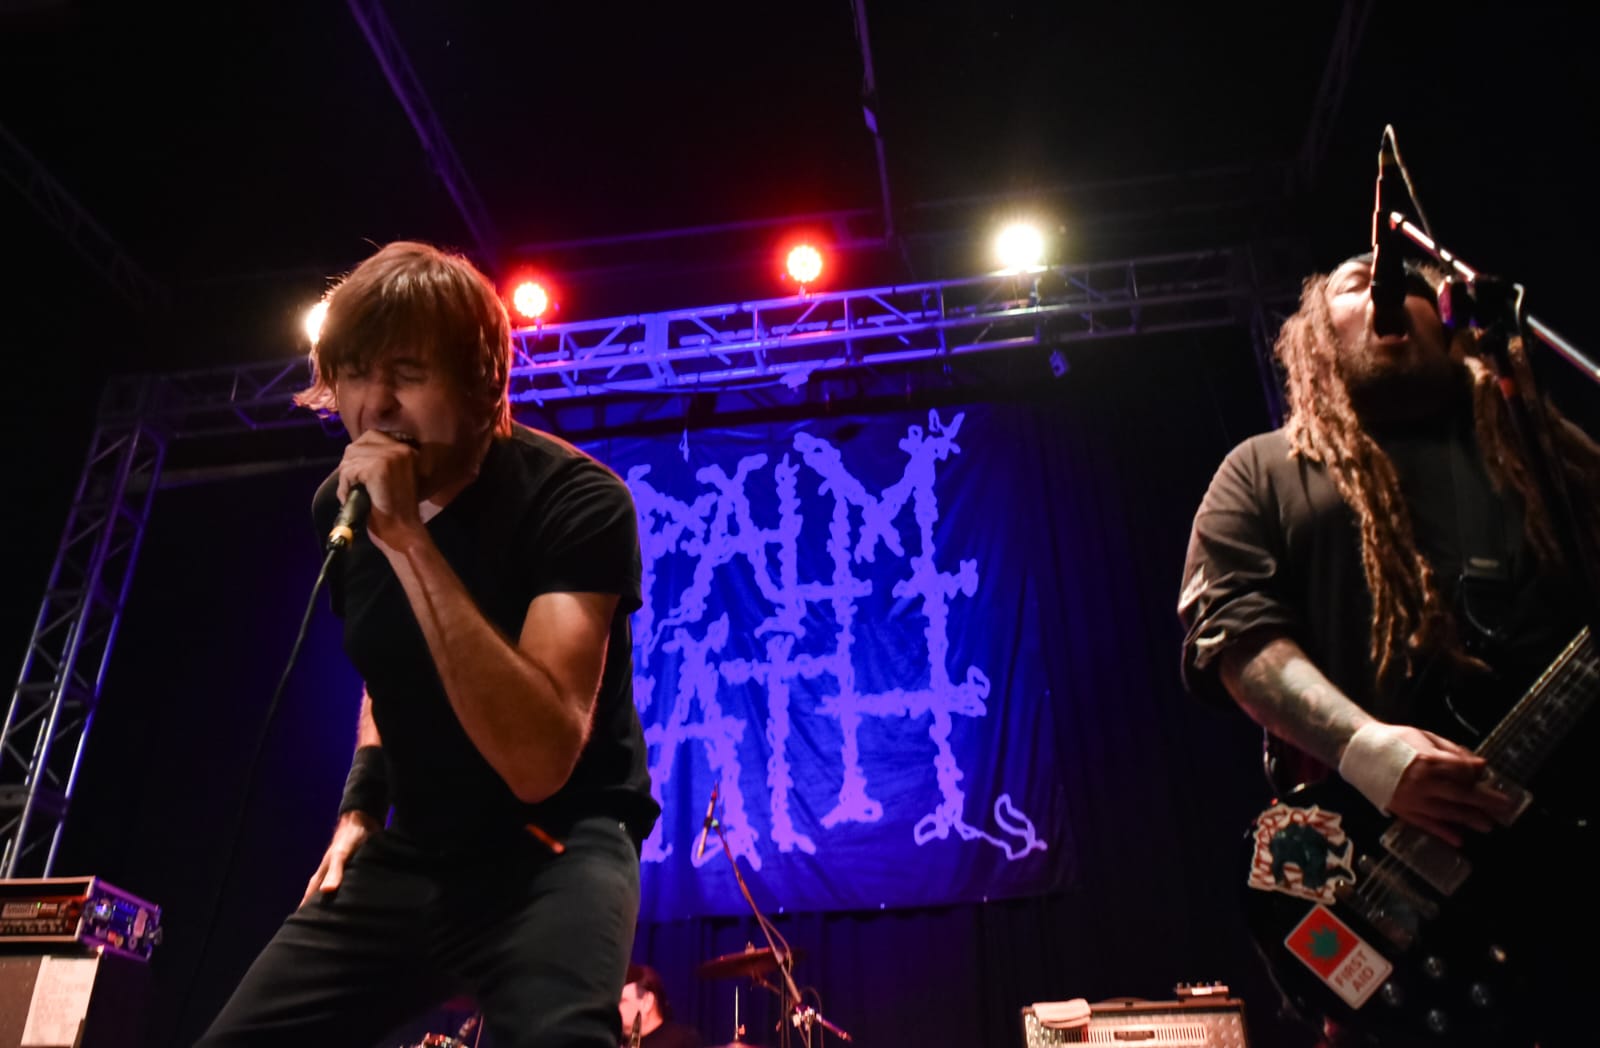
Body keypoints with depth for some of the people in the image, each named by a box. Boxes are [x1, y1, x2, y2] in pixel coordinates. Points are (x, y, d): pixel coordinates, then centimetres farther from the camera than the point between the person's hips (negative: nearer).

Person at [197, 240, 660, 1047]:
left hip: (557, 844, -6)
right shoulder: (341, 505, 2)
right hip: (410, 850, 7)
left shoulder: (572, 496, -21)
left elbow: (540, 762, -33)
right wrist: (358, 808, 8)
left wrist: (408, 540, -34)